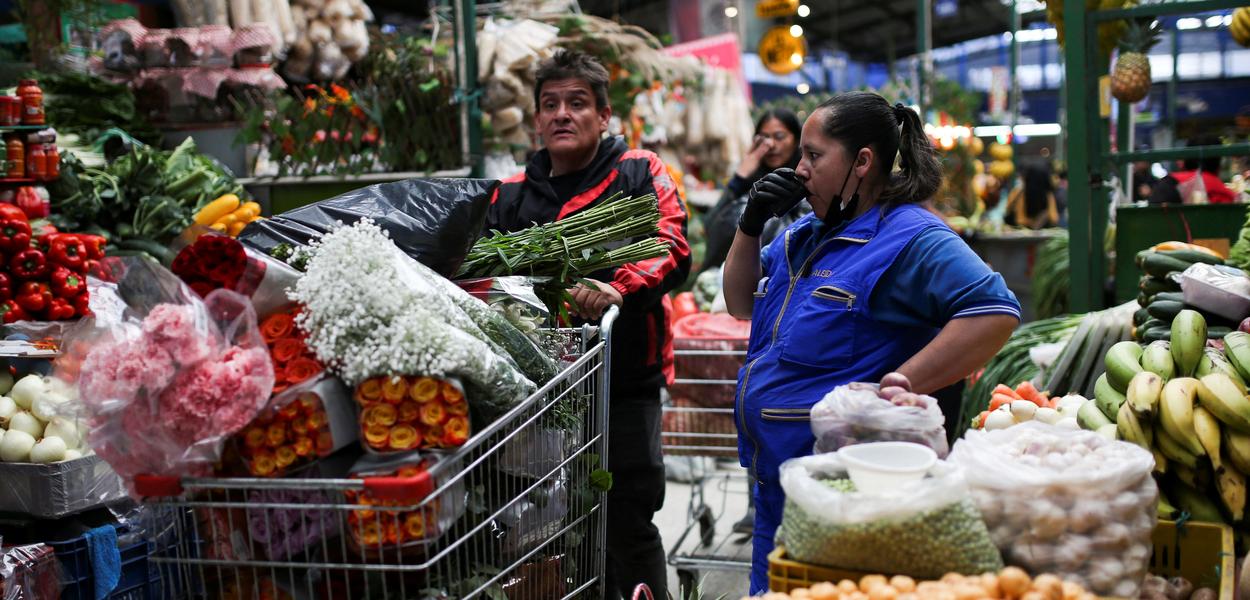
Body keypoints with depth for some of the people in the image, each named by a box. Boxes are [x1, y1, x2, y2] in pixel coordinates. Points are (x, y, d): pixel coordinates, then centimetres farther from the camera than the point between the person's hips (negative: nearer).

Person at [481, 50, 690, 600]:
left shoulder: (639, 172, 2)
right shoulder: (511, 195, 13)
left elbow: (671, 249, -11)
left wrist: (618, 289, -30)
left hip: (624, 379, -4)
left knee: (627, 527, -1)